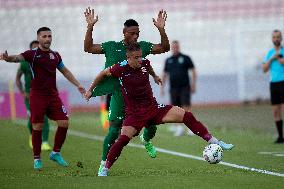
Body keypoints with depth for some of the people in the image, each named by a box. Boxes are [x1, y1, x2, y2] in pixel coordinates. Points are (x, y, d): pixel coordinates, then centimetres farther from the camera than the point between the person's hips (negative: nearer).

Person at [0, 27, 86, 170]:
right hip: (37, 95, -5)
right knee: (37, 127, -4)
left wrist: (77, 85, 25)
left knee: (64, 123, -3)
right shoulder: (32, 54, -4)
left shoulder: (55, 55, 12)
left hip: (53, 95, 5)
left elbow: (65, 71, 26)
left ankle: (56, 153, 15)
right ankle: (37, 159, 9)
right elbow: (17, 58, -22)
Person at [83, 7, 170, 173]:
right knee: (114, 131, -10)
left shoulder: (142, 46, 3)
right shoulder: (112, 47, -3)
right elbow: (88, 48, -4)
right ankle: (104, 164, 5)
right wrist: (90, 27, -15)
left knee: (152, 126, 5)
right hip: (120, 95, -3)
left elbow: (165, 48, -1)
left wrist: (161, 29, -16)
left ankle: (146, 141, 42)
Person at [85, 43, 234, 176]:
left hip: (153, 108, 4)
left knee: (187, 116, -8)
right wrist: (90, 90, 11)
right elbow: (103, 74, 1)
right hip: (134, 113, -4)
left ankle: (214, 142, -3)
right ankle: (105, 169, -8)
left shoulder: (145, 63, -4)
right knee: (123, 139, -24)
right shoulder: (121, 69, -16)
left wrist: (154, 76, 41)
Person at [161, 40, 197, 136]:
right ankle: (178, 127, 6)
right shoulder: (168, 60, 14)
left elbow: (193, 71, 5)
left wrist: (193, 84, -3)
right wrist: (162, 87, 13)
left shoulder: (185, 58, 4)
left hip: (185, 87, -3)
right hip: (173, 88, 3)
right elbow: (164, 74, 19)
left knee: (186, 107, -11)